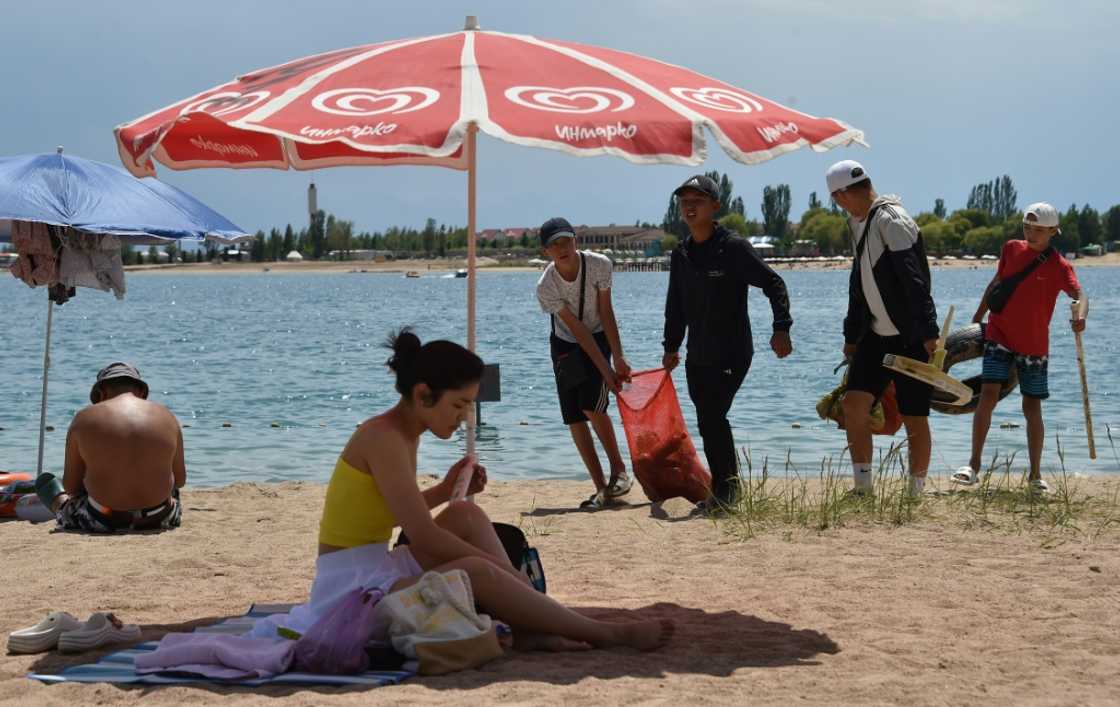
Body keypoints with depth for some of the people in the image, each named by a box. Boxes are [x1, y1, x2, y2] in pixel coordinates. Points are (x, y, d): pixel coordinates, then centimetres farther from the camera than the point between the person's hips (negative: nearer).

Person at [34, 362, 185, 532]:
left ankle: (58, 502, 61)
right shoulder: (166, 417, 1)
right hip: (158, 520, 1)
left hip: (102, 522, -1)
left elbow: (70, 486, 0)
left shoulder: (85, 418, -4)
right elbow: (180, 480, 8)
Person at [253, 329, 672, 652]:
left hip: (378, 570, 10)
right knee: (475, 572, -26)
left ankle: (526, 627, -8)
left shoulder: (403, 434, 9)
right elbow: (424, 538, -23)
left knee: (464, 516, 2)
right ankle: (605, 633, -16)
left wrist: (445, 490, 6)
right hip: (350, 586, -10)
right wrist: (507, 571, -16)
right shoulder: (384, 437, -19)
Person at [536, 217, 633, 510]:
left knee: (591, 406, -20)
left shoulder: (599, 265, -21)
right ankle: (602, 488, 4)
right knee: (574, 418, -4)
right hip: (565, 346, 1)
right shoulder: (546, 286, -23)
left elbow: (606, 313, -15)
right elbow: (577, 329, -23)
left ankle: (619, 469, 1)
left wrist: (617, 357, -20)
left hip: (599, 338, -1)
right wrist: (606, 369, -24)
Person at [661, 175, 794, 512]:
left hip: (732, 354, -7)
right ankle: (725, 491, 19)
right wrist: (671, 346, 22)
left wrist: (781, 328, -18)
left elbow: (773, 283, -10)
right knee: (710, 421, 9)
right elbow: (675, 305, 21)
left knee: (711, 417, -15)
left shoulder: (734, 247, -11)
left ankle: (726, 488, -3)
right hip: (697, 357, 7)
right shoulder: (681, 254, 10)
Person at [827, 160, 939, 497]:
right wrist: (852, 336, 23)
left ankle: (916, 492, 11)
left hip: (910, 338, -8)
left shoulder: (891, 220, -16)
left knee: (914, 419, -1)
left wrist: (928, 333, -28)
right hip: (877, 334, 8)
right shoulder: (859, 223, 12)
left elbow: (915, 282, -23)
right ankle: (863, 486, 2)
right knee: (854, 401, -4)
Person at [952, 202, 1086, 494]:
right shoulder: (1011, 248, 3)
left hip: (1034, 345, -2)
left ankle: (1035, 474, 17)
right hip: (999, 335, 2)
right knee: (988, 396, -12)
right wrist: (977, 319, 20)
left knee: (1032, 408, 5)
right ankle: (974, 466, -9)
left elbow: (1079, 294, -25)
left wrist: (1080, 316, -47)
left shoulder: (1058, 265, -9)